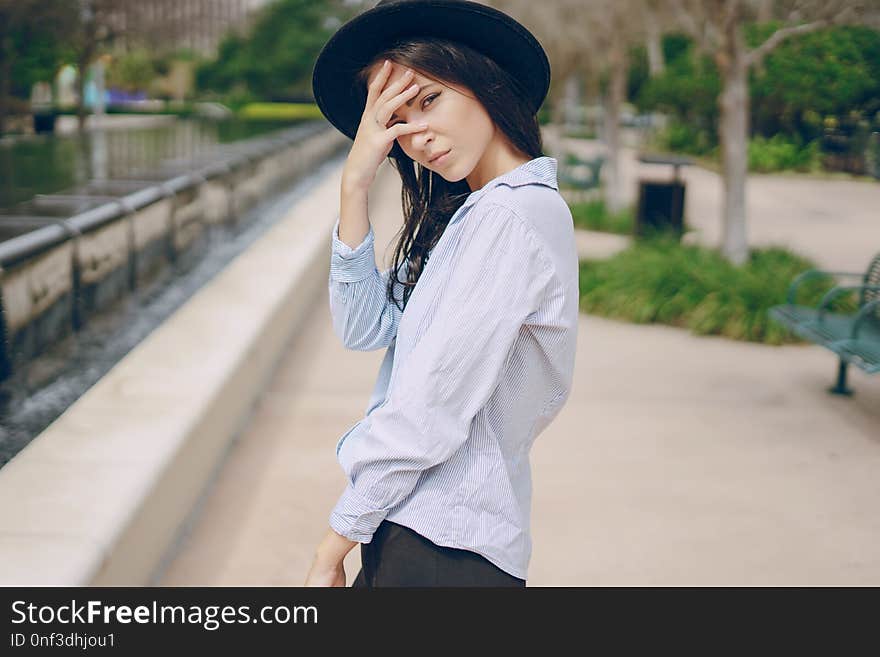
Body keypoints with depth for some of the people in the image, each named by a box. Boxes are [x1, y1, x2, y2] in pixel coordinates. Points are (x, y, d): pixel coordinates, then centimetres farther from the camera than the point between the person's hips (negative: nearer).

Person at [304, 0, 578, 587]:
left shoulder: (514, 214, -17)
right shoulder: (462, 214, 12)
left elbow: (433, 406, -19)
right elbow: (364, 328, 5)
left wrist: (335, 545, -12)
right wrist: (356, 186, -5)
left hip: (446, 553, -8)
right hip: (411, 526, 8)